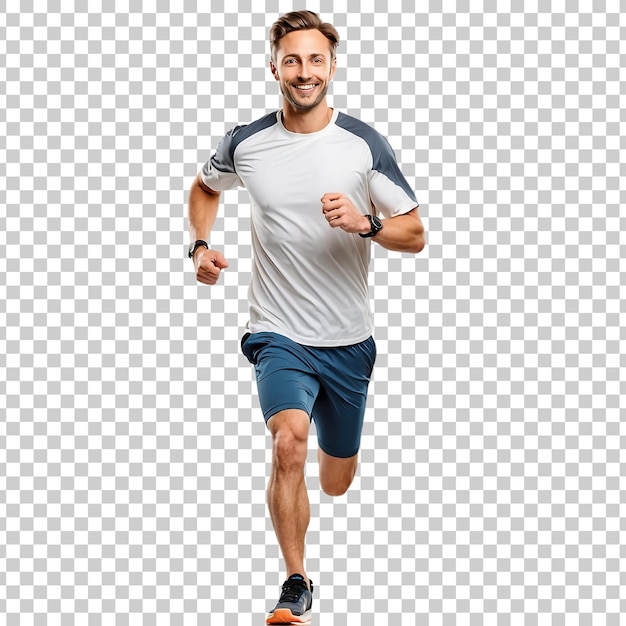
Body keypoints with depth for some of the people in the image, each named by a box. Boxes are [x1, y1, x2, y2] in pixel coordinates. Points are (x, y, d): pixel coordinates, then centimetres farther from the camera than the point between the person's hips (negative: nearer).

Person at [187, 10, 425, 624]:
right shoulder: (245, 143, -3)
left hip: (348, 341, 1)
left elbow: (414, 234, -3)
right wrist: (200, 244, 3)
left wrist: (364, 223, -22)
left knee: (337, 481, 16)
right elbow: (204, 187, 20)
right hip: (279, 336, -1)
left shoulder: (364, 143, -6)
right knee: (288, 441, -29)